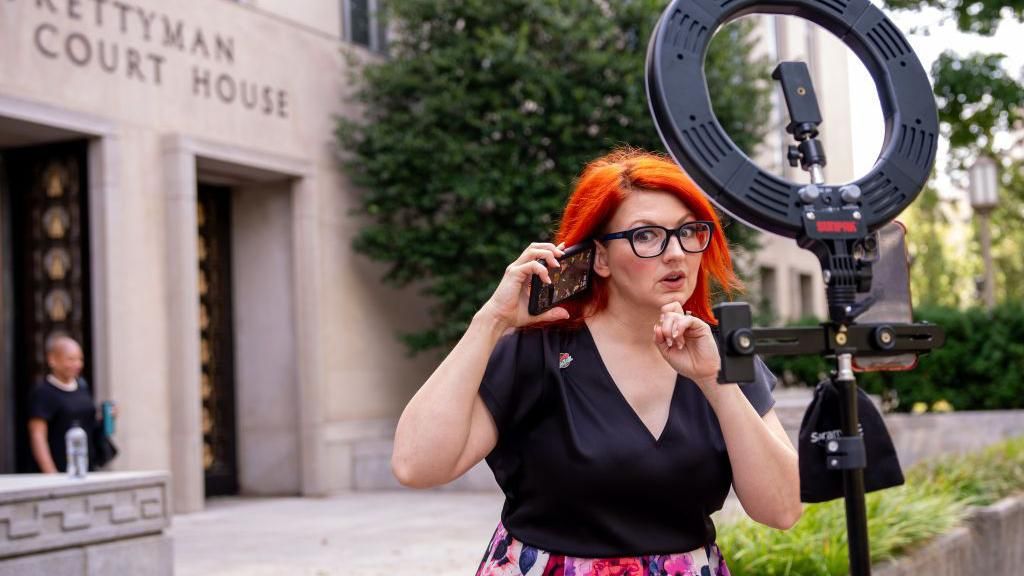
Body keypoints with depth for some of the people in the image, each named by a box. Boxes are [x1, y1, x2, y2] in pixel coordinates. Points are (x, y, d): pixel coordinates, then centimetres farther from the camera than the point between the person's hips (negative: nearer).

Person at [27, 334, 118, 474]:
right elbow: (38, 436, -13)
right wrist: (50, 473, -19)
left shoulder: (82, 385, 11)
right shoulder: (43, 392, -9)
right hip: (61, 472, -7)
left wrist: (104, 418, 5)